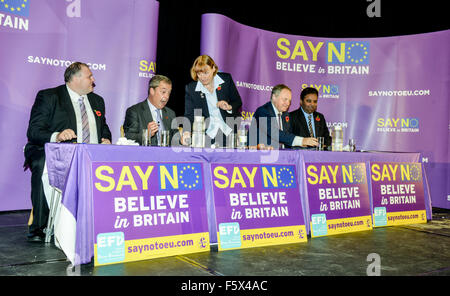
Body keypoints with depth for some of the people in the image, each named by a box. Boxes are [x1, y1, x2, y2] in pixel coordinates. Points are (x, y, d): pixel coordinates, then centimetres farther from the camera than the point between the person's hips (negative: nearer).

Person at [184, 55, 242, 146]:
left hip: (229, 132, 0)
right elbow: (189, 115, -2)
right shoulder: (190, 88, 0)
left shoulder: (226, 79, 1)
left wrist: (229, 107, -13)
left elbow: (238, 102, 10)